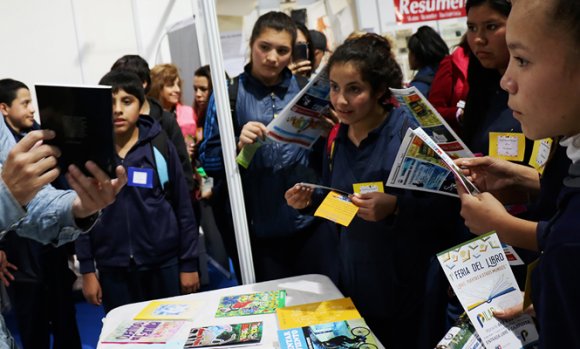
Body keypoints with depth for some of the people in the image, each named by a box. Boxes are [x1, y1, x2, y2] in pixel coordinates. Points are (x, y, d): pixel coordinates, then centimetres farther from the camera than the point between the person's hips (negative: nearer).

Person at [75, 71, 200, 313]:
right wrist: (87, 270, 1)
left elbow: (183, 206, 0)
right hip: (113, 269, 1)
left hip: (164, 264, 0)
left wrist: (189, 263, -1)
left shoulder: (159, 145, -3)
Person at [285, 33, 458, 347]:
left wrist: (395, 207, -31)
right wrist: (310, 201, -4)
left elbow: (446, 204, -17)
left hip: (408, 283, -5)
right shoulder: (337, 138, 3)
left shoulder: (410, 130, -16)